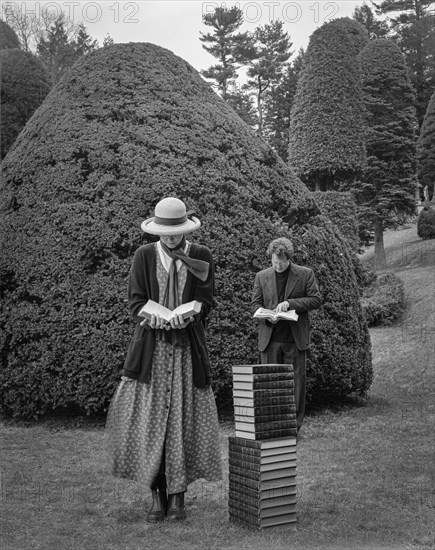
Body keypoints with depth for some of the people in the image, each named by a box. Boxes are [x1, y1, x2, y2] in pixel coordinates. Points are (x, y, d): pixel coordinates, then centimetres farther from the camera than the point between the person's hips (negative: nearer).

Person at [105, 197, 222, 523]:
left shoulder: (202, 256, 3)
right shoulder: (144, 255, 4)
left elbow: (205, 301, 1)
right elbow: (136, 301, 1)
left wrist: (187, 316, -18)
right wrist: (153, 318, -17)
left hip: (188, 345, 0)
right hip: (152, 344, 0)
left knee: (185, 419, -1)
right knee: (148, 419, -3)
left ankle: (178, 496, 11)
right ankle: (158, 495, 9)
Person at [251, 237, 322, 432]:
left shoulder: (305, 274, 3)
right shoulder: (262, 276, 10)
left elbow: (316, 300, 0)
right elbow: (255, 304, 10)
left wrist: (290, 303, -13)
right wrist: (267, 317, -11)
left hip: (295, 338, -1)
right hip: (269, 338, 2)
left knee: (296, 380, 2)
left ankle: (294, 425, 11)